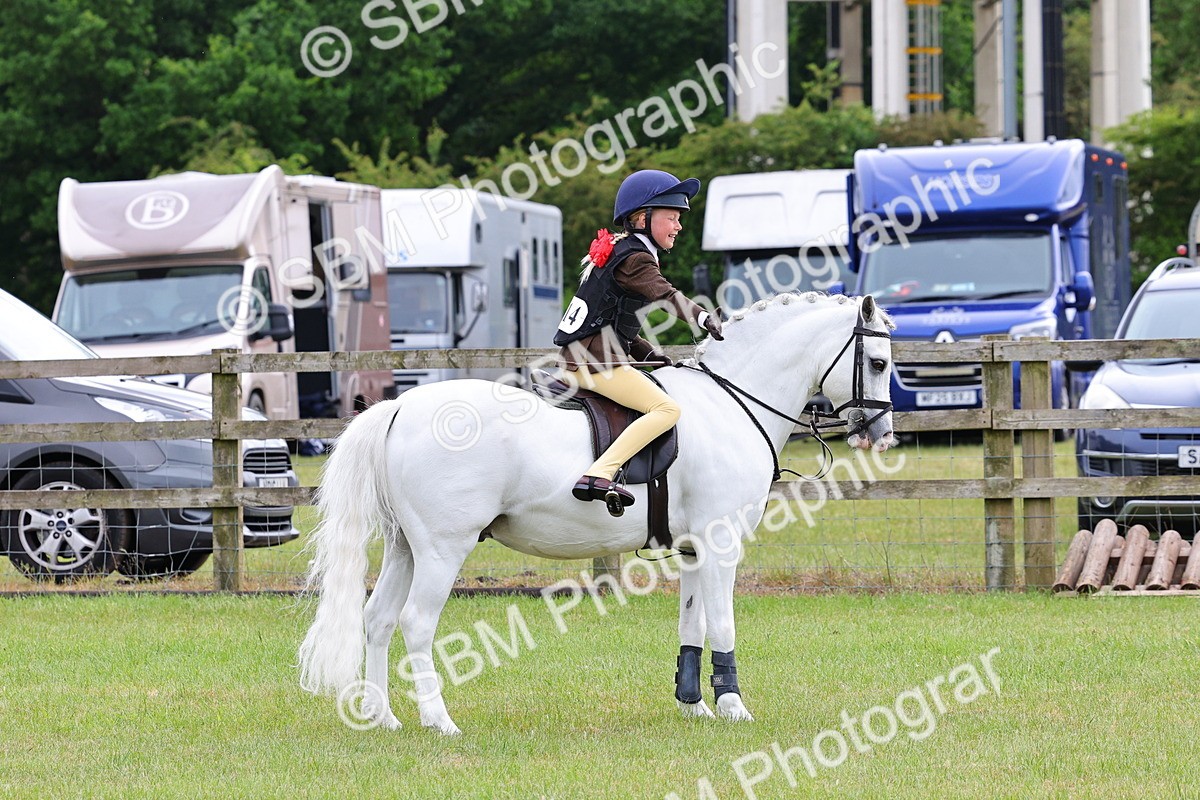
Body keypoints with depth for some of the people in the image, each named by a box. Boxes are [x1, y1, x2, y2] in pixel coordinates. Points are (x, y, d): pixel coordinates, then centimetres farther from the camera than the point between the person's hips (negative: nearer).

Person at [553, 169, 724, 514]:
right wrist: (703, 318, -41)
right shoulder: (635, 258, -10)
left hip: (574, 360, 10)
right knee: (666, 409, -20)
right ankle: (599, 475, -31)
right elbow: (664, 295, -28)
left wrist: (645, 351, 16)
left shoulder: (616, 251, 21)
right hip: (596, 360, -10)